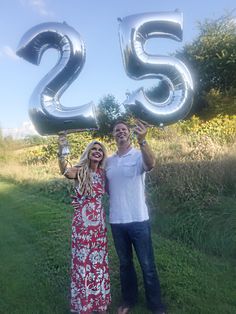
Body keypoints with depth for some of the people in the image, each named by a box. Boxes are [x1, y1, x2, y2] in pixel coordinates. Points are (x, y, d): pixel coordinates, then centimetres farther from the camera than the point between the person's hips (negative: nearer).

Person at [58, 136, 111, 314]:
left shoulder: (103, 173, 3)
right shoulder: (80, 171, -10)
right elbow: (66, 172, -33)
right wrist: (61, 150, -47)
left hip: (99, 222, 4)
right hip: (82, 222, -4)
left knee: (99, 260, 15)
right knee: (83, 261, 8)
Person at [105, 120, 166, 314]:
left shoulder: (139, 155, -7)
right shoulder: (109, 161, 8)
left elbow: (151, 164, -32)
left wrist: (142, 140, -48)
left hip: (138, 219, -4)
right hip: (117, 221, 4)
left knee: (147, 265, 9)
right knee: (125, 263, 20)